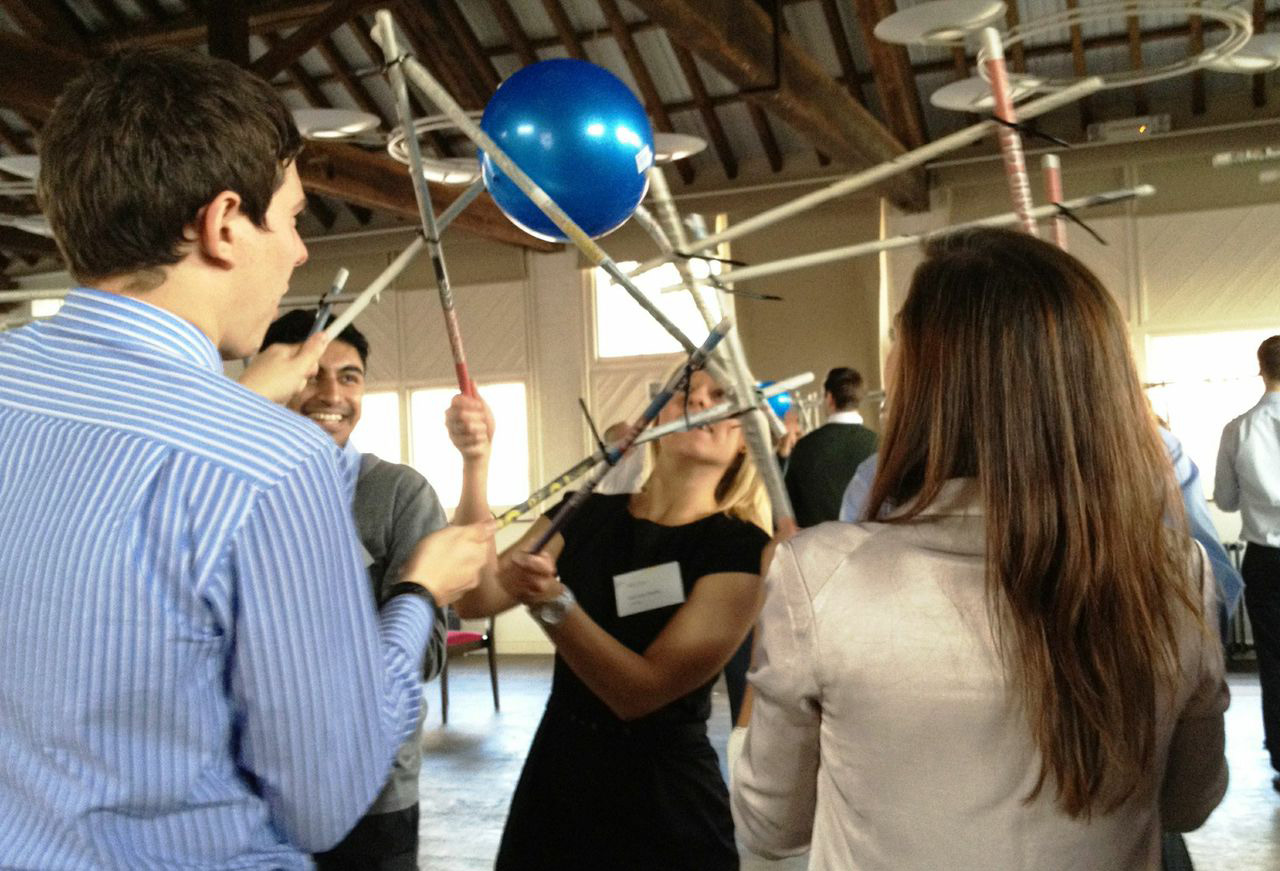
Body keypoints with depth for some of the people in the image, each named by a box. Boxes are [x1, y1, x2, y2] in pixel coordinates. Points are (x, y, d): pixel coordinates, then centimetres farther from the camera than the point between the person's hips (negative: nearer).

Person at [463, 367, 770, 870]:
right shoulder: (585, 513, 0)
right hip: (555, 777, 4)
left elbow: (642, 692, -20)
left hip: (664, 803, -4)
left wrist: (551, 603, -34)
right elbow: (479, 597, -13)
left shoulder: (741, 548, -14)